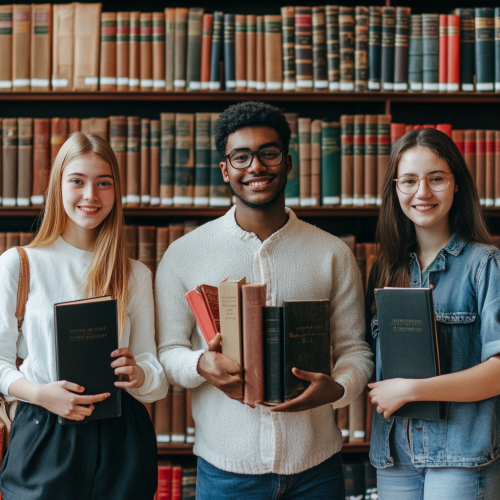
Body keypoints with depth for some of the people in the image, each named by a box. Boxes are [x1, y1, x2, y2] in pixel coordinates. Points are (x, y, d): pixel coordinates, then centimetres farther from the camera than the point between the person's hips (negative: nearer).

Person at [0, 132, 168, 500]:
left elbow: (155, 370, 6)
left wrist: (139, 375, -16)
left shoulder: (137, 275, 8)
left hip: (120, 438, 2)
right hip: (44, 438, -2)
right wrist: (40, 393, -19)